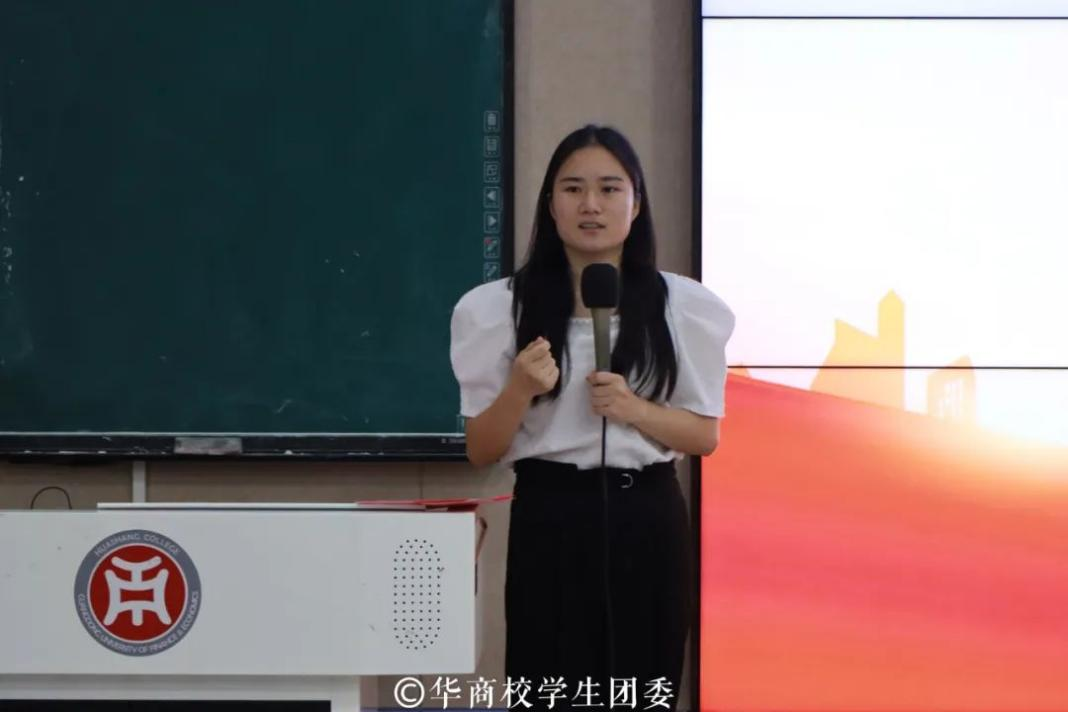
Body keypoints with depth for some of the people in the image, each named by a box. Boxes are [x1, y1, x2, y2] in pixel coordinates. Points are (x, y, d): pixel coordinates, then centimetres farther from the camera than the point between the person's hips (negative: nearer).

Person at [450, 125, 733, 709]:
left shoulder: (684, 307, 3)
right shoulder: (500, 308, 0)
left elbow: (705, 436, 7)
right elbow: (480, 451, 3)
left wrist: (635, 410, -11)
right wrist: (519, 391, -17)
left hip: (646, 521, 1)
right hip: (550, 523, -1)